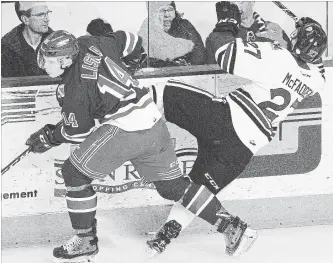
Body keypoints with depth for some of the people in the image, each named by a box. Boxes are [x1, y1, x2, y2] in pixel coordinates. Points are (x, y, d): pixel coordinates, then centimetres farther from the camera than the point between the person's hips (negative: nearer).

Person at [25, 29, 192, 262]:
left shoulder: (74, 89, -14)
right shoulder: (87, 44, 5)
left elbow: (78, 132, -4)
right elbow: (126, 40, 20)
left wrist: (48, 138, 12)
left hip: (124, 129, -9)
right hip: (153, 120, 9)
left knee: (75, 172, 4)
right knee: (173, 186, 19)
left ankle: (85, 240, 8)